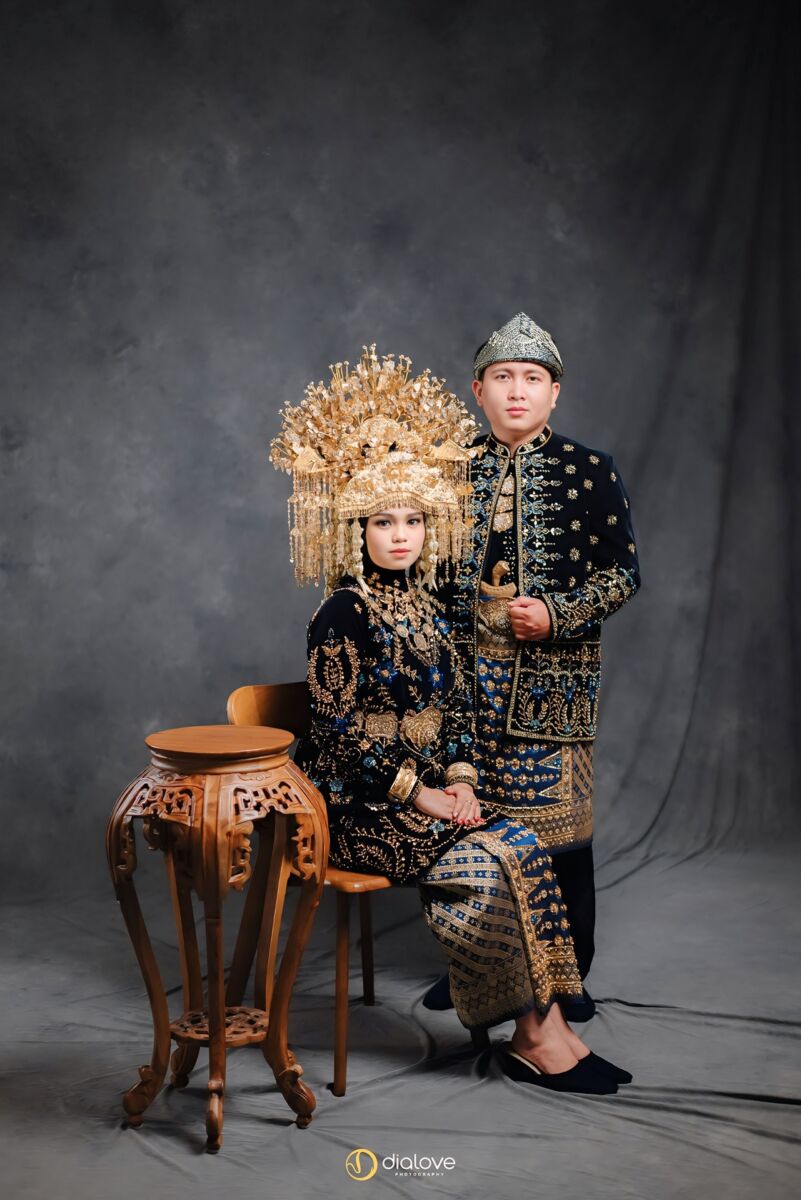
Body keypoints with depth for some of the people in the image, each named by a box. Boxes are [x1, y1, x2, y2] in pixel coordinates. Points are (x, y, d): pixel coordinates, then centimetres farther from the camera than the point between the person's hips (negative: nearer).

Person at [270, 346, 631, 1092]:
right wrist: (421, 793, -16)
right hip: (357, 804, -7)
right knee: (483, 862, -22)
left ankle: (544, 1033, -11)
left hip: (426, 787, 7)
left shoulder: (423, 604, 10)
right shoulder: (343, 615, -12)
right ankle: (537, 1035, -9)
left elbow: (454, 705, 13)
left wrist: (461, 779, -3)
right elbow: (337, 726, -16)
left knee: (517, 848, -14)